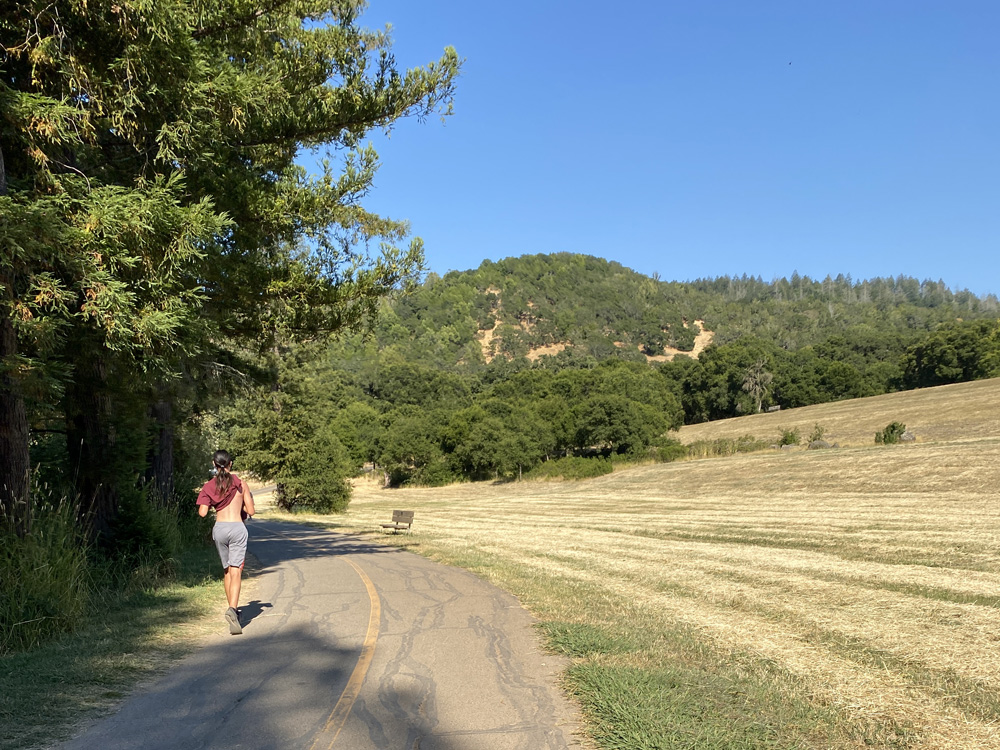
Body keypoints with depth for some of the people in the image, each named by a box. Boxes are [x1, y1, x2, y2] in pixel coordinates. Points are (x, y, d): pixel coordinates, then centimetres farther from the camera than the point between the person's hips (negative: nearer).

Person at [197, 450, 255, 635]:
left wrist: (212, 504, 16)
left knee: (226, 570, 19)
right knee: (236, 572, -5)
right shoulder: (241, 484, 1)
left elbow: (202, 513, -4)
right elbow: (250, 511, 0)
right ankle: (232, 609, -25)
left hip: (219, 529, 2)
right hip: (237, 528, -2)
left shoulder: (209, 486, 3)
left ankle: (234, 610, 24)